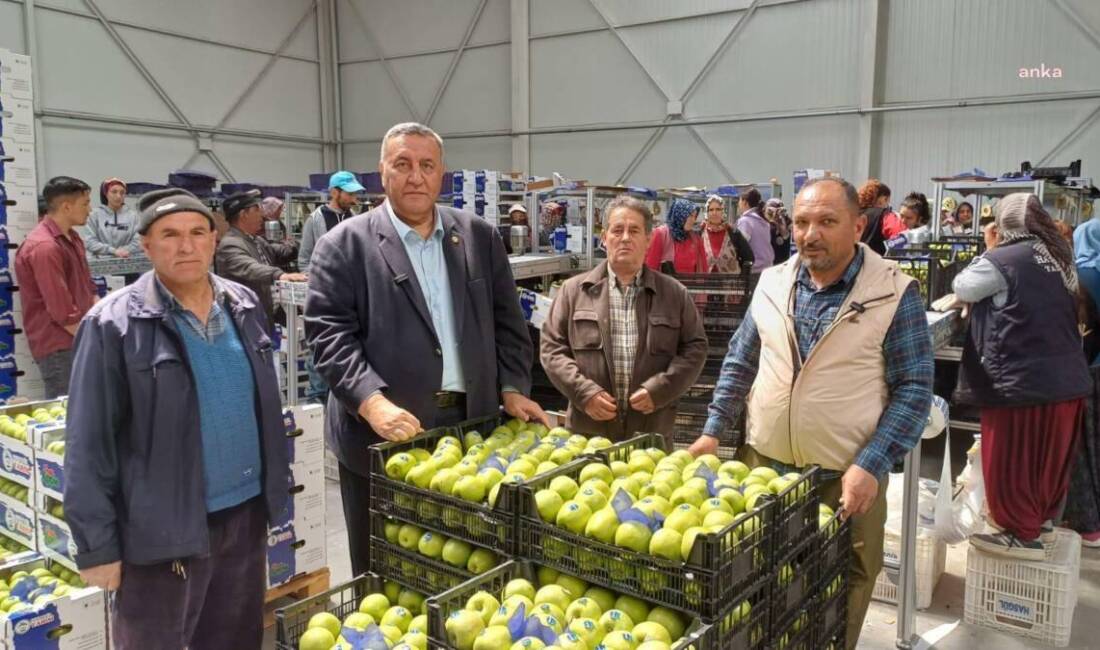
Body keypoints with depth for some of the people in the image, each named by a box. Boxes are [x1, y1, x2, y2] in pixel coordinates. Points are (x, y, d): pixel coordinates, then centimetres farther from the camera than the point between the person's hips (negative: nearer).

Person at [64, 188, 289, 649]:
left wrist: (275, 487, 14)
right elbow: (88, 447, -10)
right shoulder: (113, 324, -12)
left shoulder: (244, 305, 4)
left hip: (247, 513, 5)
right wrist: (97, 546, -10)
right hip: (162, 529, -5)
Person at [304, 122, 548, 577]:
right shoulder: (344, 246, -3)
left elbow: (506, 322, 13)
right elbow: (329, 334, -11)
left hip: (471, 425, 4)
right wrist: (373, 403, -23)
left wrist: (512, 389, 2)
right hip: (385, 434, -3)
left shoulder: (480, 237, 9)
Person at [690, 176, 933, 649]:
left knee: (839, 604, 14)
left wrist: (872, 466, -18)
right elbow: (740, 363, 10)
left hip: (848, 479, -3)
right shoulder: (772, 283, 2)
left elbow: (914, 389, -10)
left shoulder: (894, 293, -10)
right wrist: (713, 431, 3)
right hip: (762, 466, 4)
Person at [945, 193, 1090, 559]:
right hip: (1068, 379, 8)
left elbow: (962, 289, -2)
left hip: (1022, 381, -8)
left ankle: (1023, 536, 14)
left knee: (1011, 461, 5)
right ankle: (1043, 520, 35)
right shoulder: (1061, 259, 8)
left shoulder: (1002, 261, -15)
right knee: (1049, 456, 20)